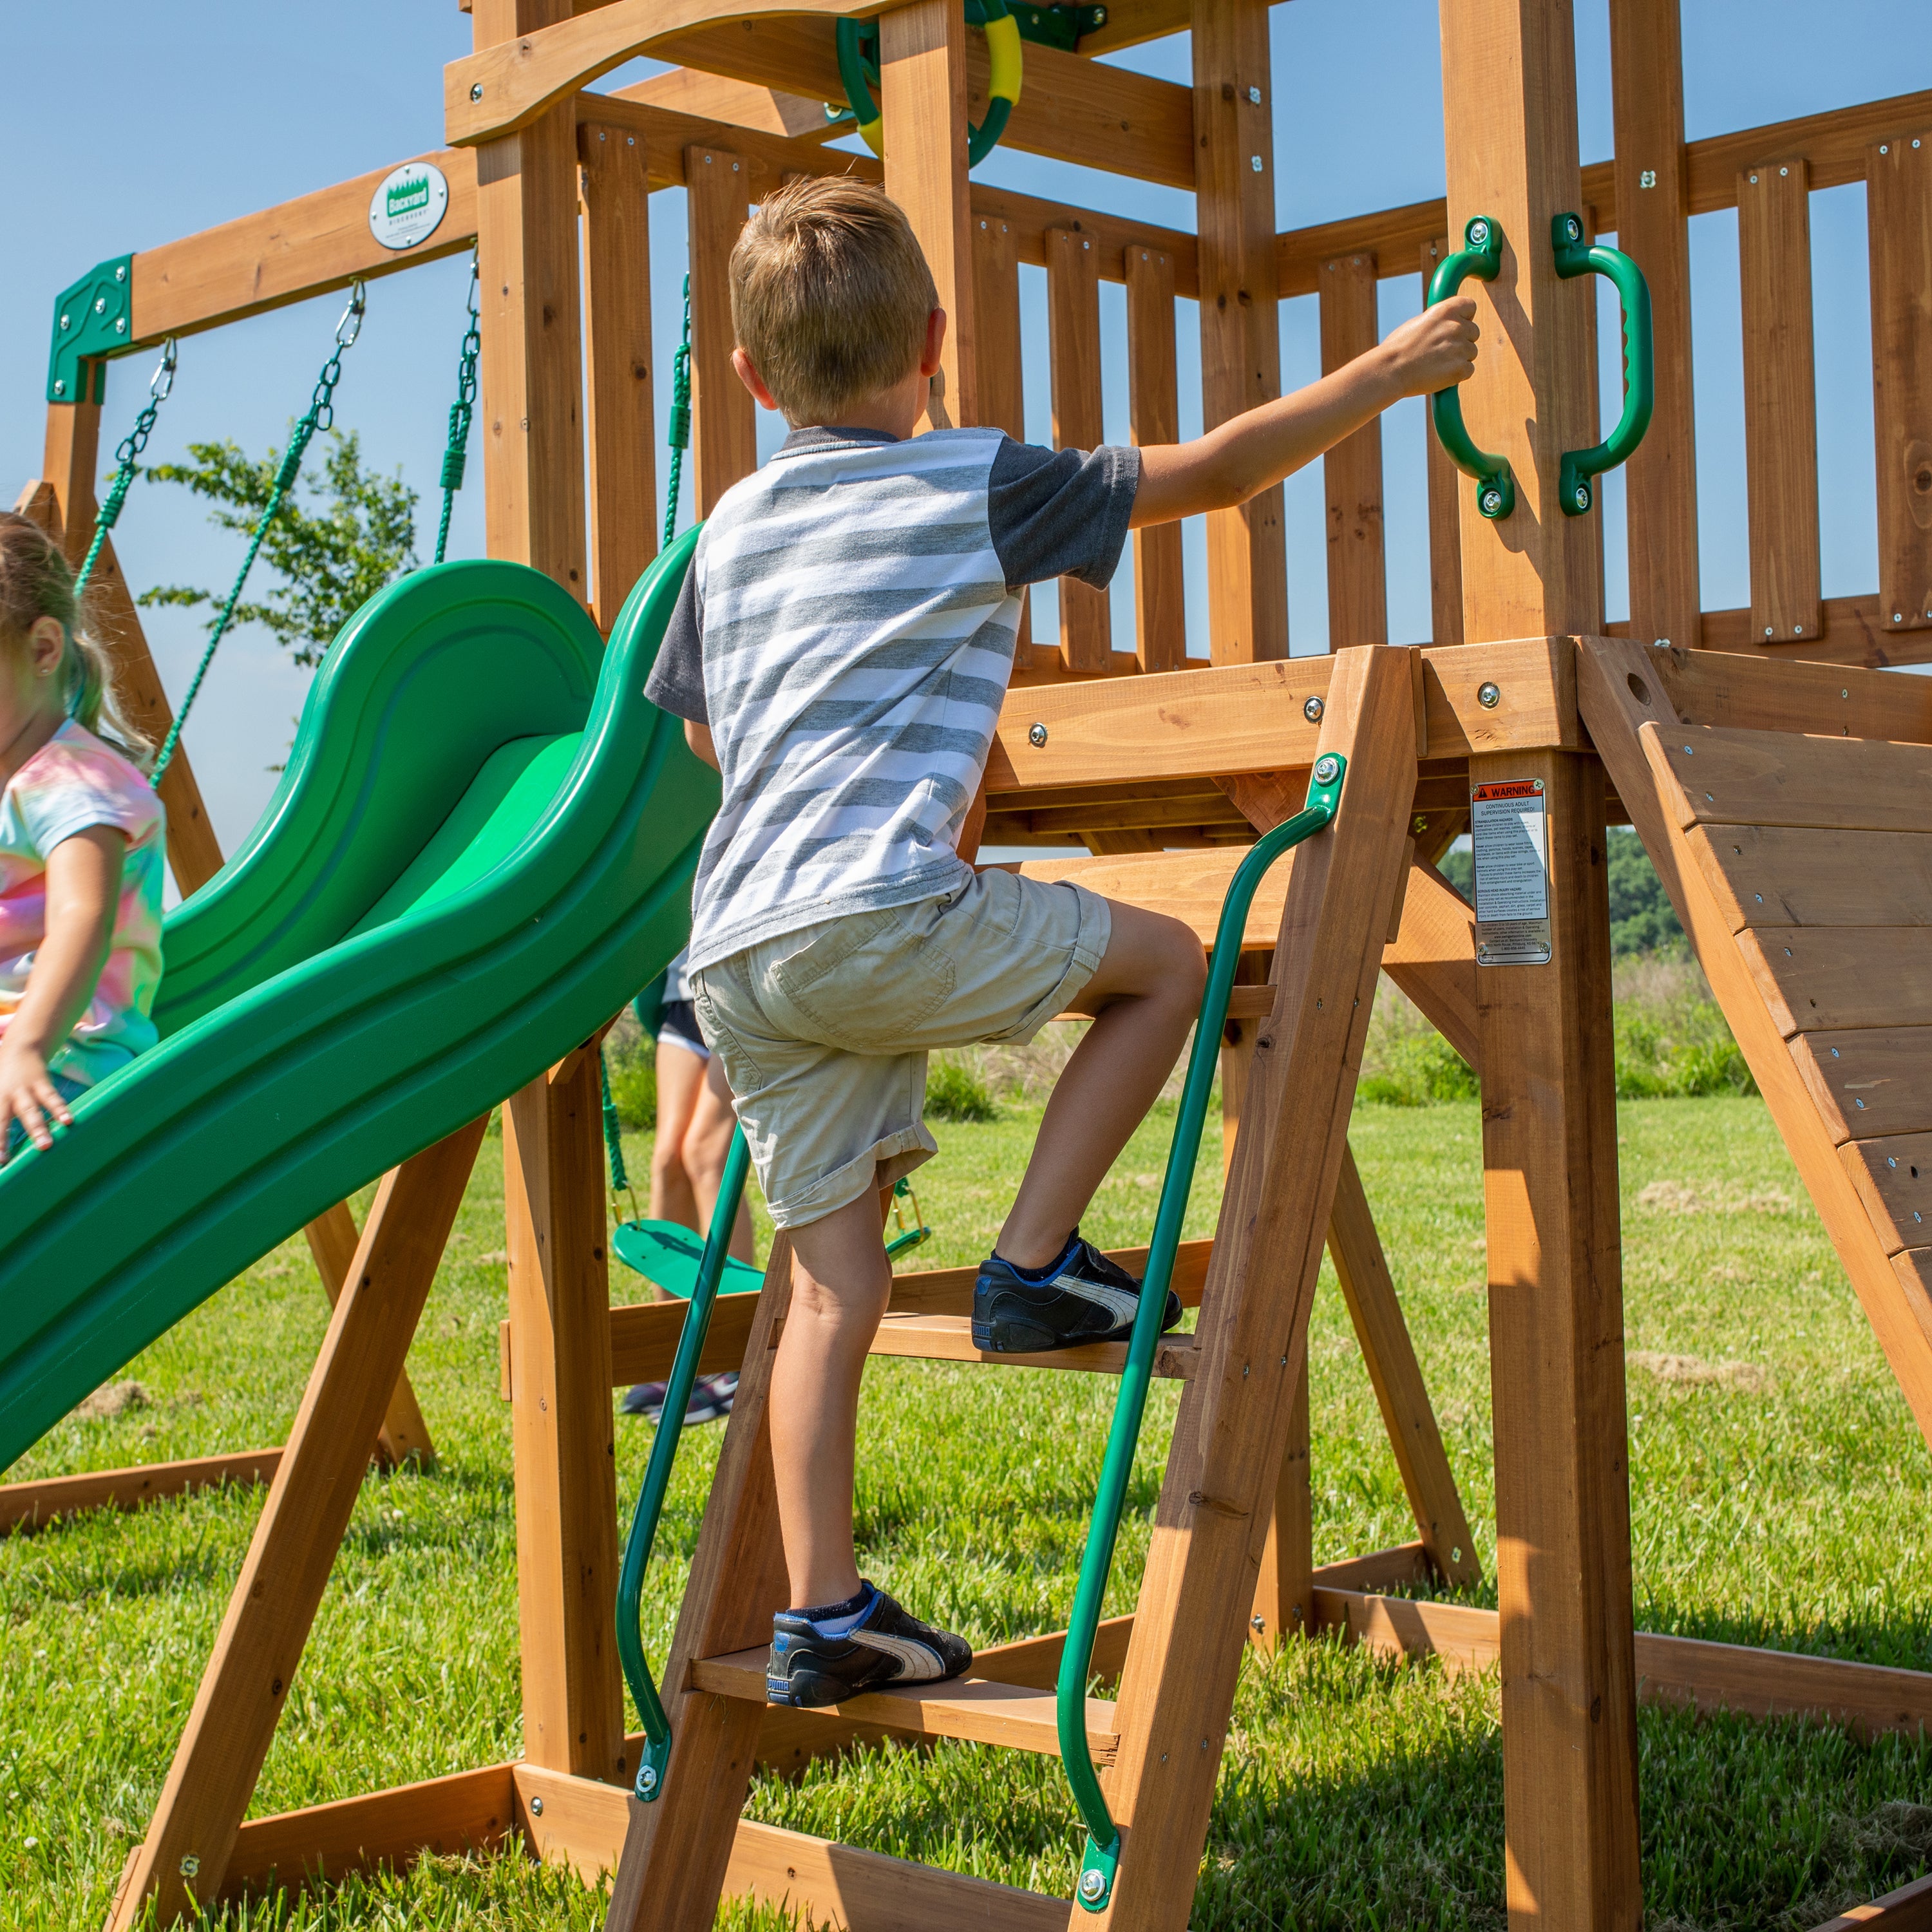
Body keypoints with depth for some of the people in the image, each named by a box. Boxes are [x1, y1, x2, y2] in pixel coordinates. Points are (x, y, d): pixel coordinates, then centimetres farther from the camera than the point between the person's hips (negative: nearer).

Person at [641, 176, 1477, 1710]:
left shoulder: (731, 528, 20)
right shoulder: (975, 487, 3)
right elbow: (1207, 476, 6)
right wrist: (1391, 371, 16)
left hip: (735, 955, 7)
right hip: (879, 919, -7)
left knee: (835, 1282, 10)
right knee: (1166, 961, 13)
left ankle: (822, 1615, 10)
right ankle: (1035, 1266, 9)